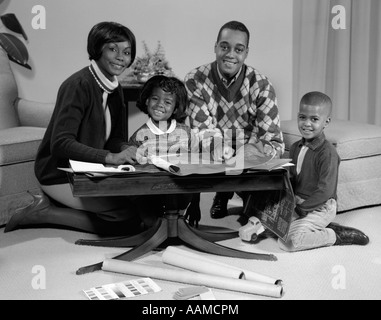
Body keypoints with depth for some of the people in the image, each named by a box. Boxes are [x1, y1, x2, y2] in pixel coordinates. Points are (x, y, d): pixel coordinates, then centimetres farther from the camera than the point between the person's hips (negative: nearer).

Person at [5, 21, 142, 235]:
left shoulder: (115, 89, 8)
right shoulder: (79, 85, -20)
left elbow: (116, 138, 10)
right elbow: (60, 143, -27)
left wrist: (127, 151, -14)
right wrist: (109, 157, -36)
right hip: (60, 175, -9)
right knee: (129, 214, -19)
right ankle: (43, 212, -6)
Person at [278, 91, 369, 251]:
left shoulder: (327, 153, -18)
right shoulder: (295, 148, 7)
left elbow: (325, 191, -21)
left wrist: (301, 208, -18)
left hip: (320, 208, -8)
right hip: (298, 203, 8)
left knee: (288, 241, -22)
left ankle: (335, 237, -2)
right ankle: (320, 228, 4)